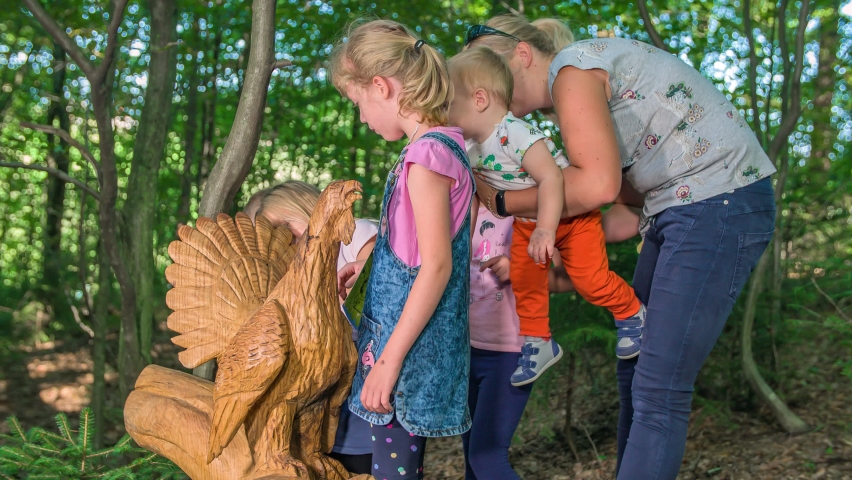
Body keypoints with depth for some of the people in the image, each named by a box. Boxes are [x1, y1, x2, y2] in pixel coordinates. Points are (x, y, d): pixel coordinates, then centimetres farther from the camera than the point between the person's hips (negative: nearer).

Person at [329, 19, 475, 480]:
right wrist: (368, 264, 23)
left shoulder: (428, 154, -18)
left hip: (412, 342, -10)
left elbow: (437, 266, -21)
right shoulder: (445, 145, 11)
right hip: (408, 333, 10)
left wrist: (390, 358, -20)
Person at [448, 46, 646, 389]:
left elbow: (551, 178, -41)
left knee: (590, 280, -10)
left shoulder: (517, 134, -35)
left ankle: (631, 313, 18)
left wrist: (546, 230, -47)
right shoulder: (471, 148, -7)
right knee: (523, 280, 4)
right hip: (527, 221, 8)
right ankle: (538, 342, 19)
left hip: (571, 212, -8)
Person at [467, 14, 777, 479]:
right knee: (635, 375, 12)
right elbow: (627, 188, 12)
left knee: (658, 392, -10)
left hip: (719, 208, -10)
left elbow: (597, 185, -24)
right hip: (676, 211, 10)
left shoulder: (570, 67, -11)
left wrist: (503, 201, -12)